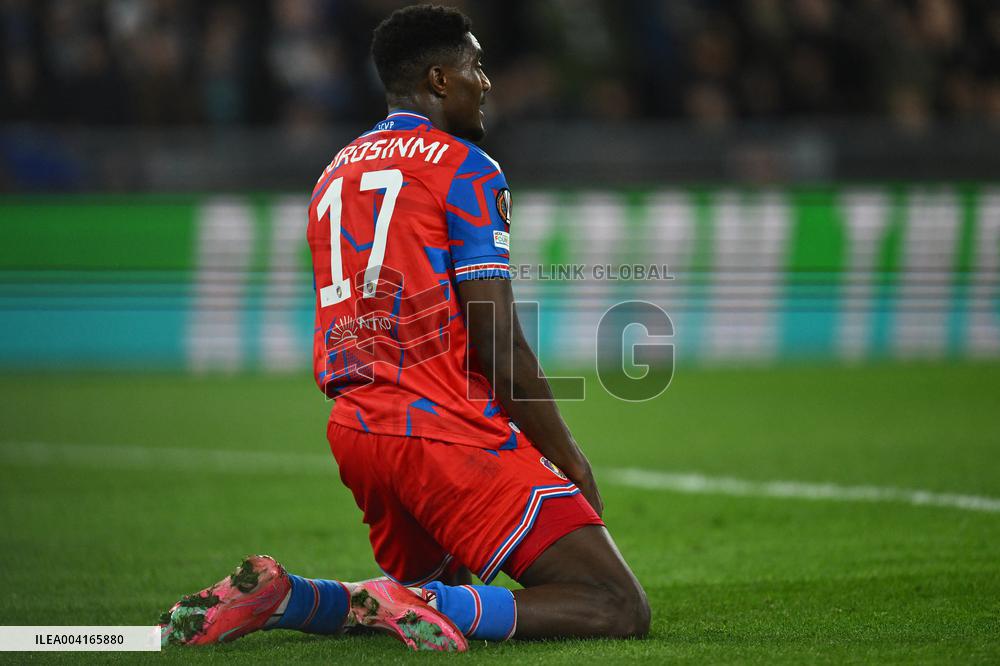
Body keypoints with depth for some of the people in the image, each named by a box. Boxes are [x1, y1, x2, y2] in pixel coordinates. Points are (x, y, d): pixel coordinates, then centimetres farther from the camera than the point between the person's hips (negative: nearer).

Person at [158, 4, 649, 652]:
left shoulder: (334, 174, 18)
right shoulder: (465, 168, -6)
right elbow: (499, 346, -12)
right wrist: (570, 458, -3)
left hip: (354, 427, 8)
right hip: (451, 429, -8)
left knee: (436, 595, 28)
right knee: (620, 610, -8)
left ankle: (278, 595, 3)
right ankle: (427, 607, -27)